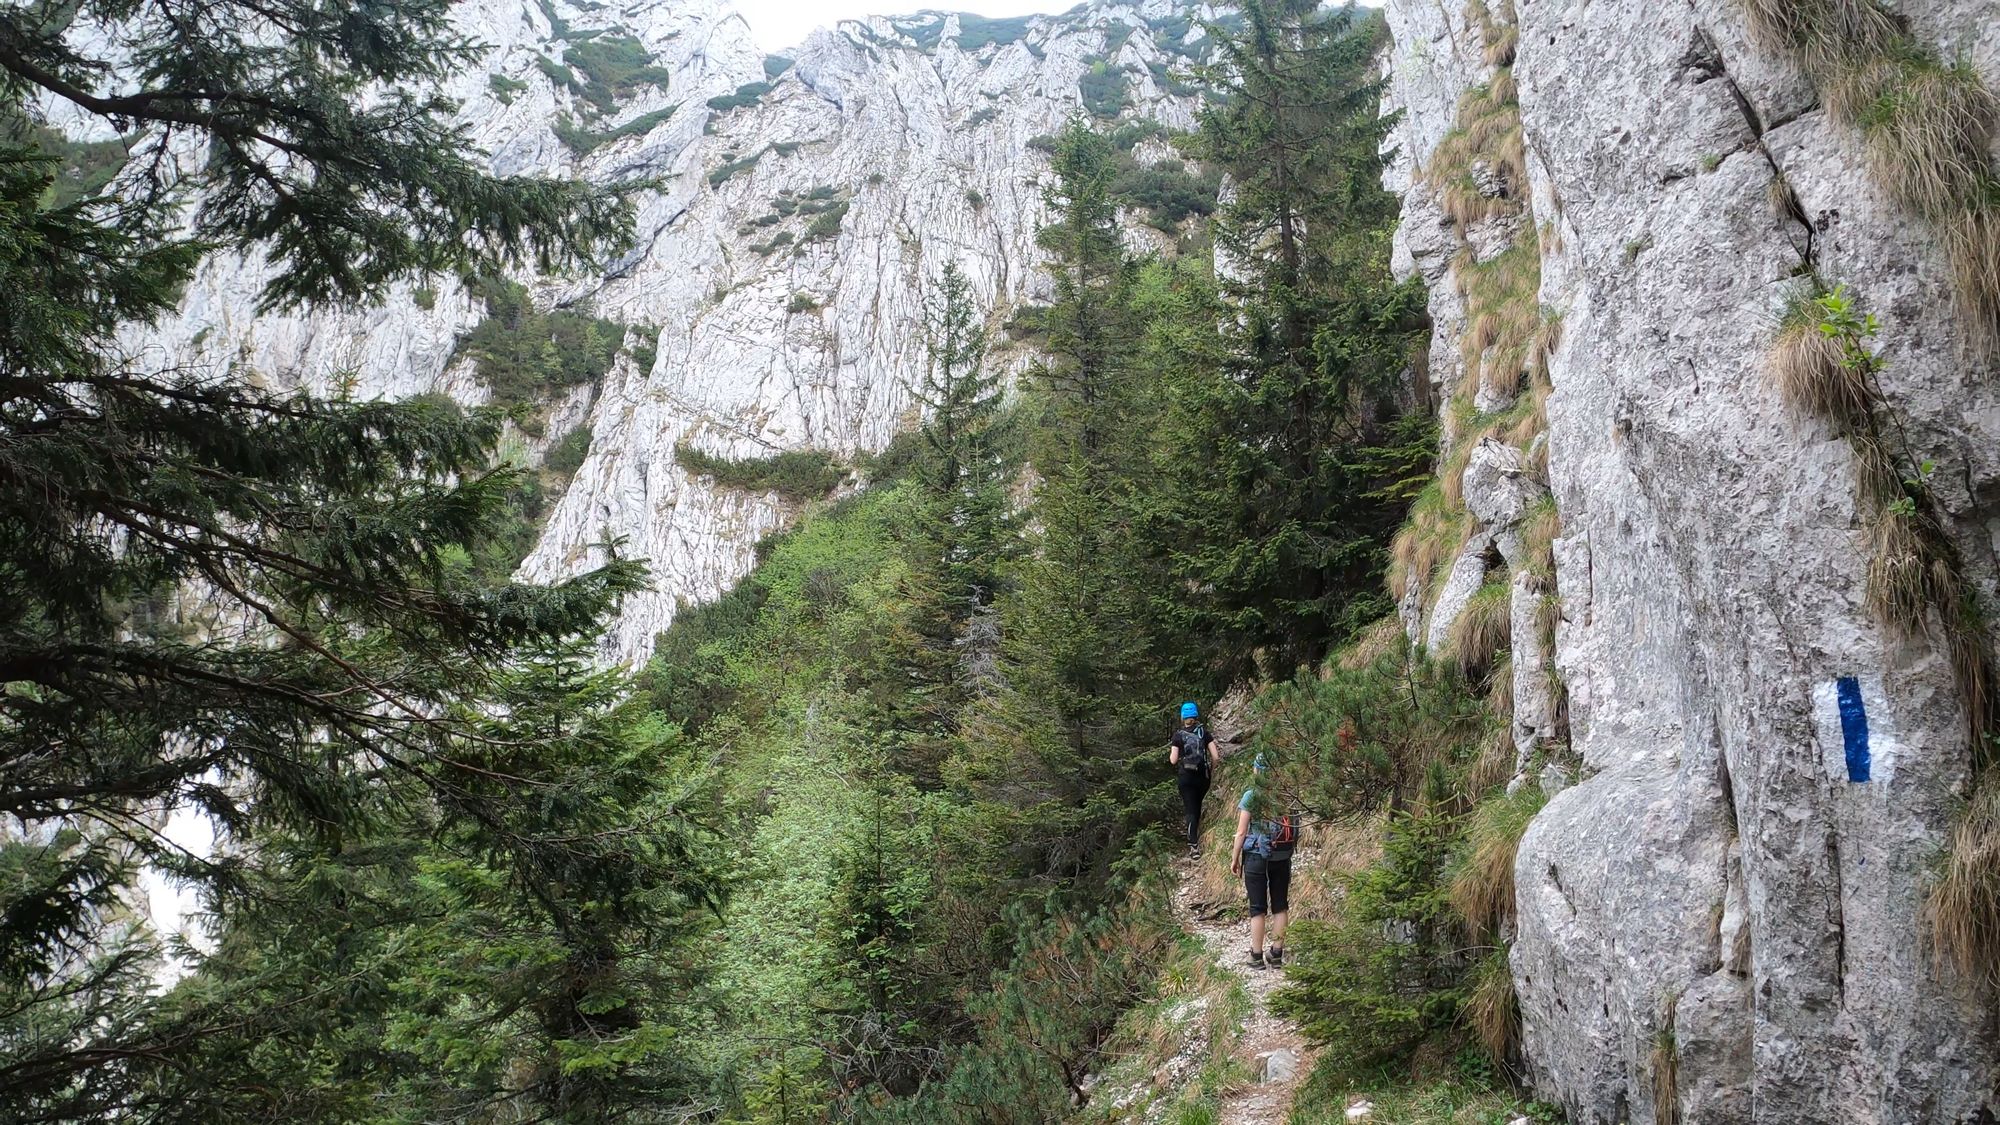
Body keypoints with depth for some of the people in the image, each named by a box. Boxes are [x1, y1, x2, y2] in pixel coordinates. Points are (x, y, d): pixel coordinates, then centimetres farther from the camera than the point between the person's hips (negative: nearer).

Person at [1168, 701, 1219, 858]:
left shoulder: (1179, 735, -6)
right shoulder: (1204, 733, -2)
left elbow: (1173, 760, -9)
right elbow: (1215, 756, -7)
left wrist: (1172, 752, 11)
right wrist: (1211, 770, 11)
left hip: (1186, 777, -2)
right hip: (1203, 776, 2)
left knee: (1191, 811, -1)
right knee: (1198, 808, 23)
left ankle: (1194, 846, -11)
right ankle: (1195, 837, 35)